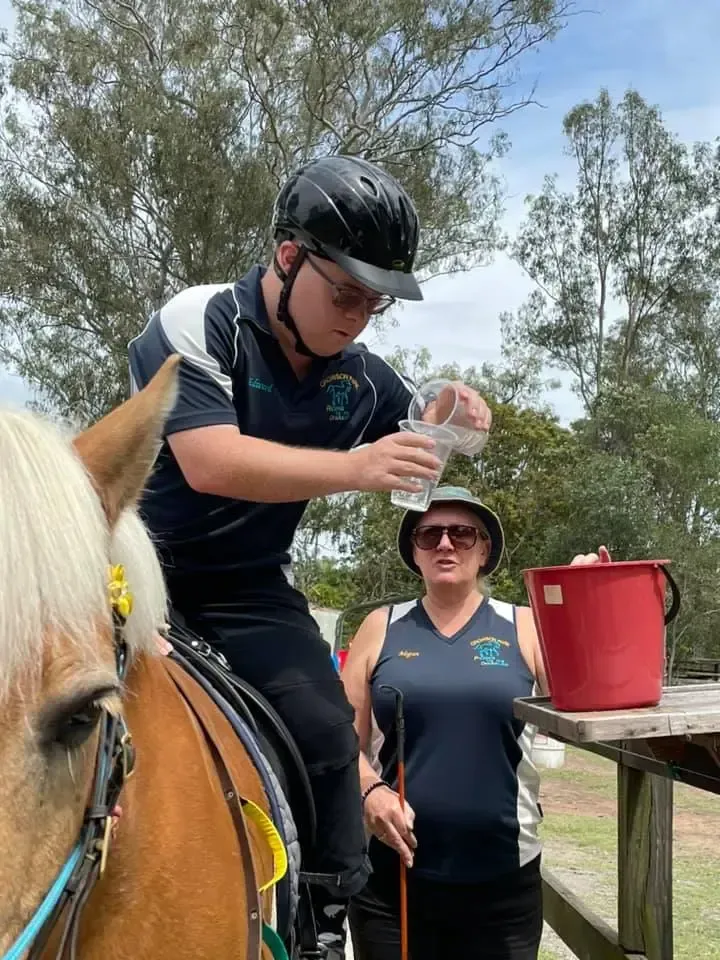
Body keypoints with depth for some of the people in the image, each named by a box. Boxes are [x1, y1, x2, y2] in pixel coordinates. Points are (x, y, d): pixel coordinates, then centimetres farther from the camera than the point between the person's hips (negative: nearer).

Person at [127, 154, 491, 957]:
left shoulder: (360, 377, 0)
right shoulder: (199, 323, -18)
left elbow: (410, 439, 19)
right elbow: (212, 463, -32)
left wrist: (449, 420, -6)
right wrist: (354, 469, -39)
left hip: (249, 588, 5)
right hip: (141, 565, -4)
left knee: (326, 731, -6)